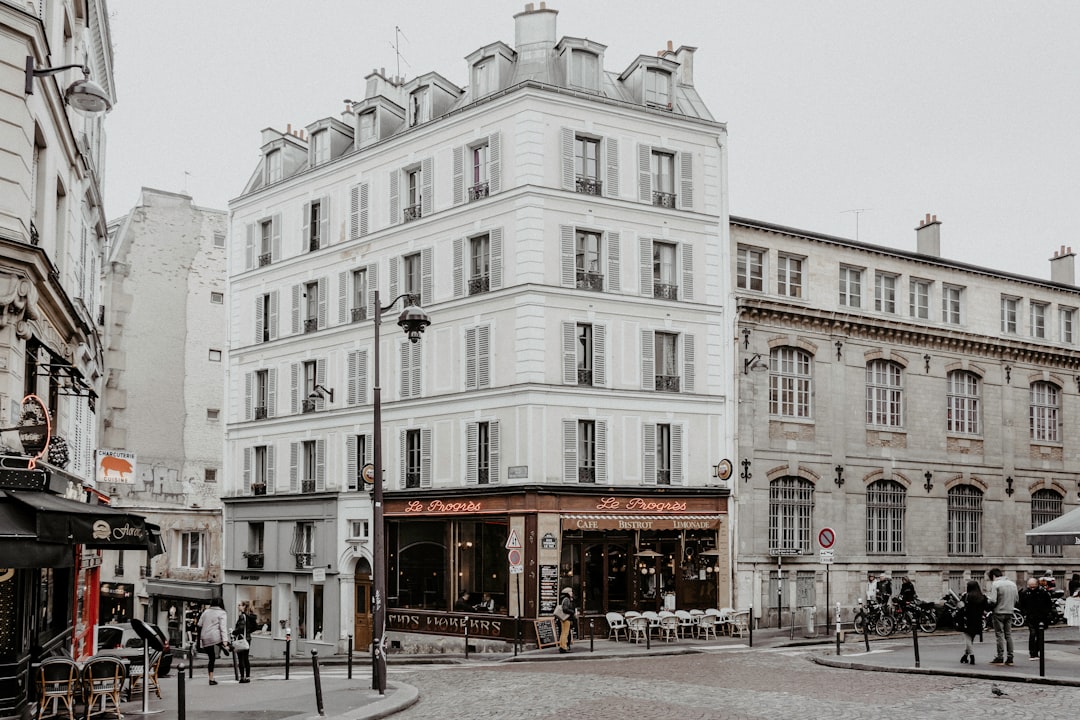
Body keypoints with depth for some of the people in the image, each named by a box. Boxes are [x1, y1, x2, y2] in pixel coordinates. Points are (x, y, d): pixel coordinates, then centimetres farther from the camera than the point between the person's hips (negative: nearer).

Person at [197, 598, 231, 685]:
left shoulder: (206, 611, 14)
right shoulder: (222, 613, 0)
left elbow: (199, 624, 16)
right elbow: (223, 628, -10)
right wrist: (225, 641, -17)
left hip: (205, 638, 5)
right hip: (216, 637, -5)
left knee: (211, 658, 12)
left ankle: (211, 679, 12)